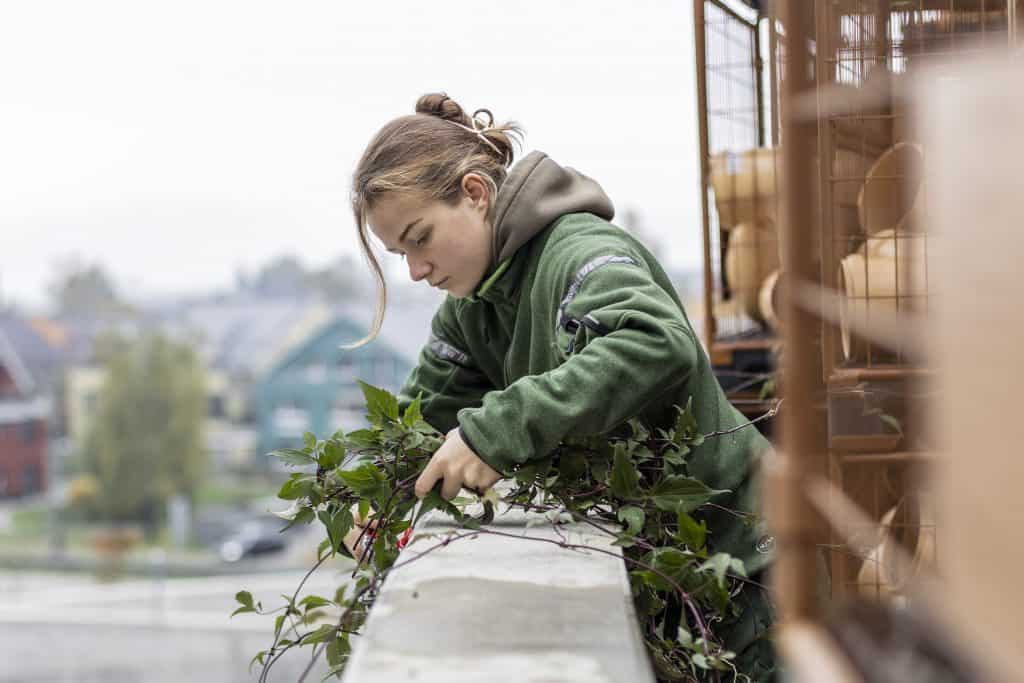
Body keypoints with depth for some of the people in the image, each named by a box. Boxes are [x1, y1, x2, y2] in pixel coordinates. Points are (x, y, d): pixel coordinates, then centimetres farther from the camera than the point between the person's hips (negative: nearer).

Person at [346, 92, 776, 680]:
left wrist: (497, 429, -44)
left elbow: (660, 344, -41)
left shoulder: (579, 248, -22)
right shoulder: (471, 307, 7)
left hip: (730, 539, -8)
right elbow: (427, 411, 9)